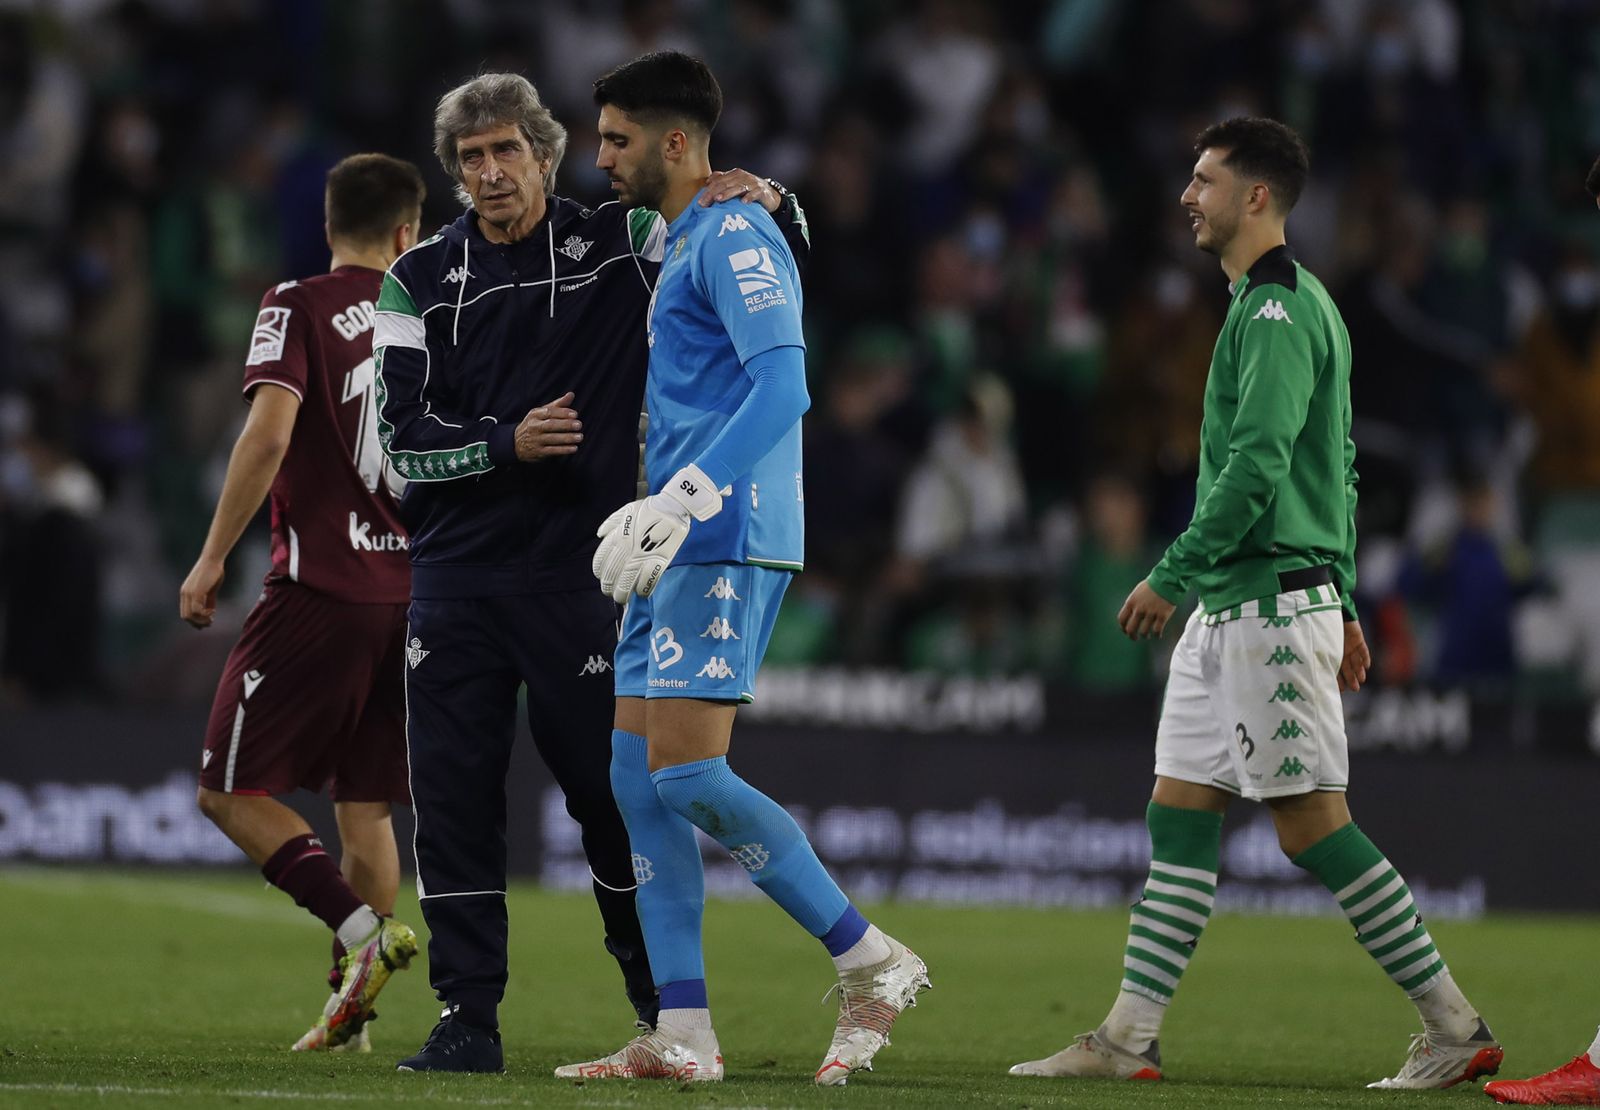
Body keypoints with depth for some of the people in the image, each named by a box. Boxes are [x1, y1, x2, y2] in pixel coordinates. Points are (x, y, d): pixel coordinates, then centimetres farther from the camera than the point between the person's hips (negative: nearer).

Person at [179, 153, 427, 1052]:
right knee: (366, 808, 12)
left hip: (322, 590, -5)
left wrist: (212, 558, -9)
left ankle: (366, 935, -16)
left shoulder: (299, 308, -3)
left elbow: (269, 436, -15)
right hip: (418, 592, 5)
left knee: (233, 791, 0)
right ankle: (350, 1010, 9)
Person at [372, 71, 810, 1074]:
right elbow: (400, 437, 0)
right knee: (454, 795, -1)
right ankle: (469, 1019, 5)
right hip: (455, 577, 2)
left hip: (578, 577, -2)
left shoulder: (616, 247, 2)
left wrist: (768, 202, -16)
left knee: (613, 792, 1)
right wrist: (507, 442, -16)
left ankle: (666, 1006, 16)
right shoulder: (420, 281, 6)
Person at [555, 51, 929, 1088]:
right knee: (638, 778, 4)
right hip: (688, 549, 10)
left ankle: (872, 963, -8)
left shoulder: (735, 237, -9)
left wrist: (679, 500, -26)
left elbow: (782, 386, -20)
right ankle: (682, 1035, 3)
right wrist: (649, 515, 26)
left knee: (685, 772, -16)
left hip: (727, 544, -10)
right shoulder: (687, 248, 22)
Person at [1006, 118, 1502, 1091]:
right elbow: (1339, 469, 23)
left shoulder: (1278, 309, -13)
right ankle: (1129, 1039, 6)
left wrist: (1173, 575, -19)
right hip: (1230, 610, 10)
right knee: (1179, 817, 7)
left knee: (1313, 825, -8)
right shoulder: (1294, 303, 19)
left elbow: (1257, 465, -22)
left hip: (1272, 605, -10)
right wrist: (1345, 606, 24)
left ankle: (1456, 1028, -3)